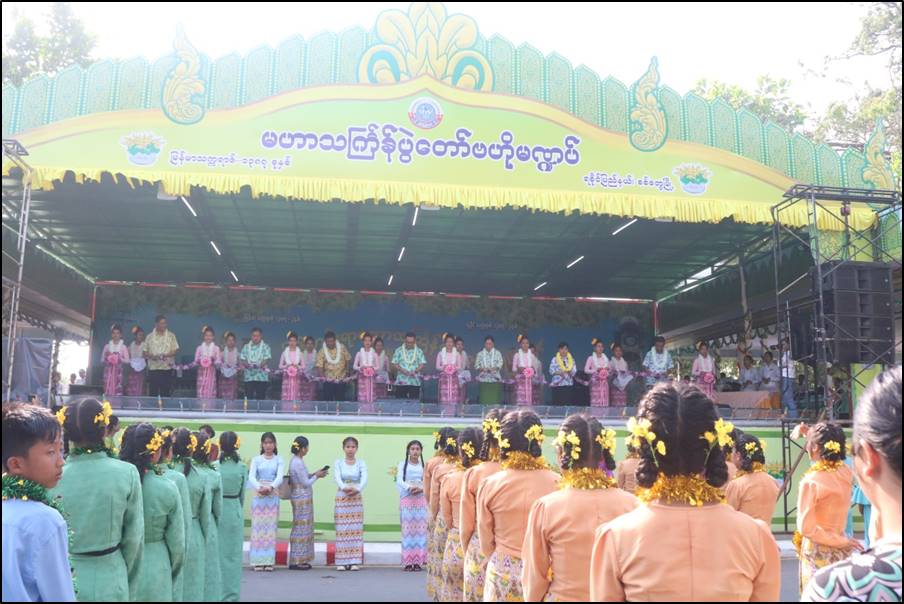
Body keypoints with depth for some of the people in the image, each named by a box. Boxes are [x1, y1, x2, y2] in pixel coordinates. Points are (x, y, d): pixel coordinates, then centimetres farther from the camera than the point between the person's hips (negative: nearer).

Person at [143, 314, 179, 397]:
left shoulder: (171, 336, 4)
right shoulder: (150, 337, 7)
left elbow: (175, 350, 1)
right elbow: (144, 352, 8)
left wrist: (166, 355, -16)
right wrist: (151, 356, -12)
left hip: (167, 369, -1)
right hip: (153, 369, 1)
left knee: (166, 394, 1)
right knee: (153, 393, 1)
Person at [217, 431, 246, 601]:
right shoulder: (242, 467, -4)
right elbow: (242, 494, 3)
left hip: (216, 511, -1)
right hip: (235, 512, 1)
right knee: (233, 555, 9)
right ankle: (231, 595, 13)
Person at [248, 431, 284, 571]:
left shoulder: (279, 460, 6)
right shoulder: (256, 460, 6)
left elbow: (279, 477, -8)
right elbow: (251, 477, -7)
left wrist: (270, 487, -28)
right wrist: (259, 487, -27)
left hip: (273, 496, 0)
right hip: (258, 495, 0)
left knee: (271, 527, 1)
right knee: (258, 526, -1)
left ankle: (269, 561, 5)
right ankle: (258, 560, 3)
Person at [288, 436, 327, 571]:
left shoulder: (296, 460, 9)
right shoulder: (298, 463, -20)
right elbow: (306, 483, -16)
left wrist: (314, 474, 9)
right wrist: (317, 476, -2)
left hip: (302, 498, 10)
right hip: (302, 498, -10)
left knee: (304, 528, 13)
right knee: (301, 528, -3)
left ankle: (300, 560, 18)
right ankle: (296, 562, 3)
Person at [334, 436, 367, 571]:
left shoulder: (361, 463, 1)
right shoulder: (338, 463, 1)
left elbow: (364, 479, -13)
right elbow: (337, 478, -15)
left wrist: (357, 489, -33)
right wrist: (344, 488, -35)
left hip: (356, 499, 1)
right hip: (341, 499, 0)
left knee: (356, 530, 1)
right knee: (342, 530, 0)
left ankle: (354, 561, 5)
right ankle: (342, 561, 4)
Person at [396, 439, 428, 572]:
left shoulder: (424, 465, 7)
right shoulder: (402, 464, 5)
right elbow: (399, 481, -4)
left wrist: (421, 488, -16)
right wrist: (410, 487, -20)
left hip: (421, 500, 1)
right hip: (406, 500, -1)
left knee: (420, 529, -2)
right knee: (407, 529, -3)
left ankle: (418, 561, 2)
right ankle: (408, 562, -1)